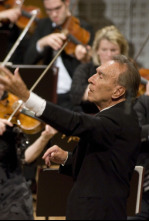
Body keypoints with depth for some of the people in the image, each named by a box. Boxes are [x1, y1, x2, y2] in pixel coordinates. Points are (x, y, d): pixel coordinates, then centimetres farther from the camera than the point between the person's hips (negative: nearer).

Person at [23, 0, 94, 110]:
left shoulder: (83, 29, -2)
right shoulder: (43, 25, 12)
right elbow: (28, 61, 2)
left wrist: (80, 58, -29)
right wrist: (42, 43, -16)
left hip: (70, 96, -4)